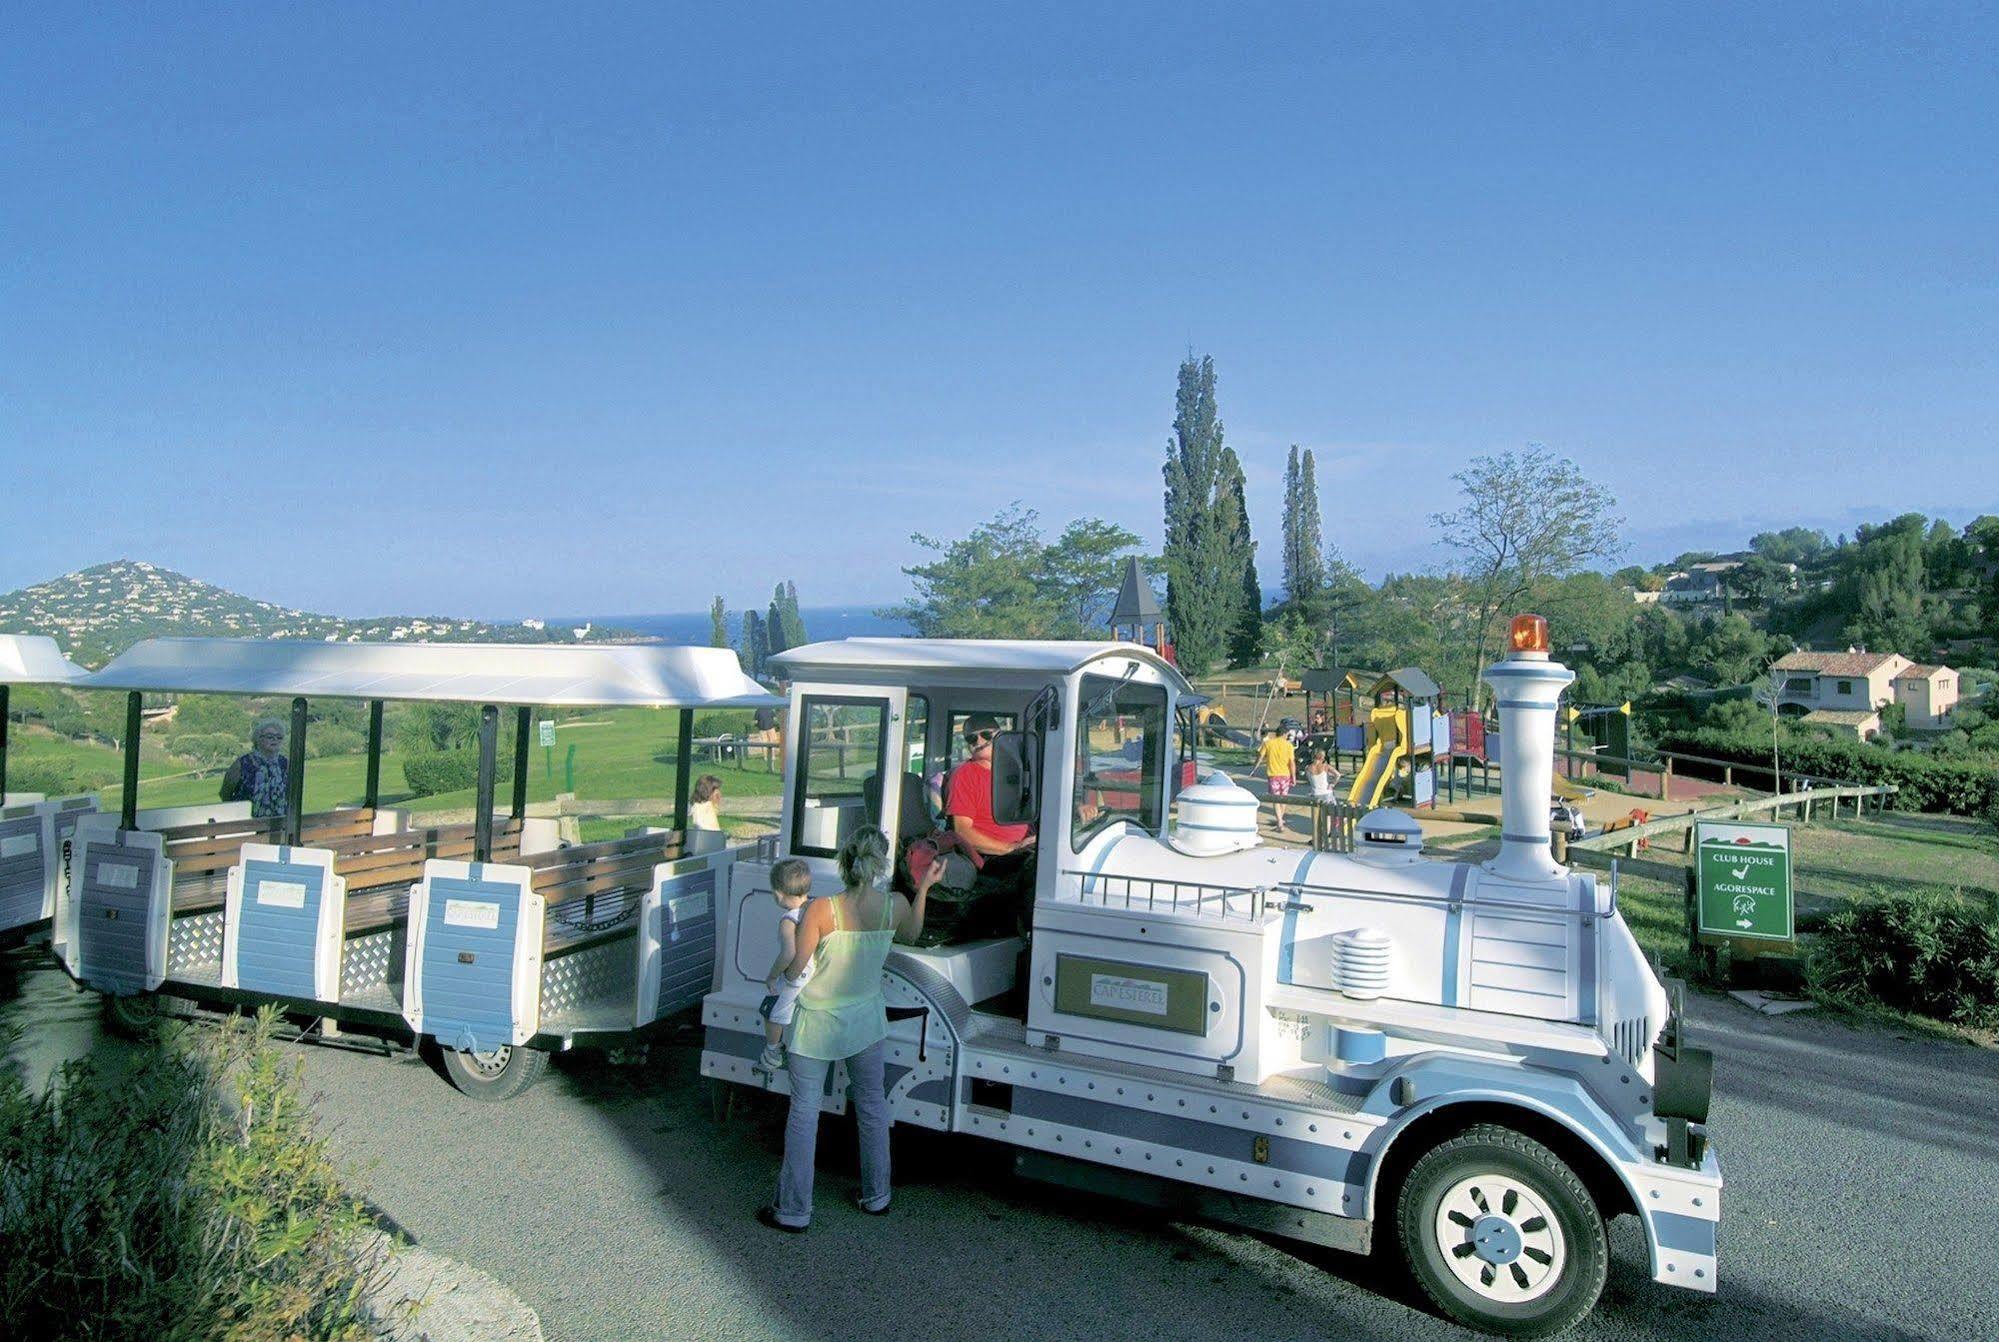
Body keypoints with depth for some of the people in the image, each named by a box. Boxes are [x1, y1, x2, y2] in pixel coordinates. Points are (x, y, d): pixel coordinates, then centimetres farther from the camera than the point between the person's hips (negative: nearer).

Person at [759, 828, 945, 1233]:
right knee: (873, 1106, 20)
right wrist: (924, 887, 17)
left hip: (817, 1025, -3)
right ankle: (876, 1196, 34)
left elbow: (794, 969, -15)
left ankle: (793, 1211, 18)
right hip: (866, 1021, 3)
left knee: (804, 1112, 9)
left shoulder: (822, 910, -24)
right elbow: (912, 934, 11)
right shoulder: (896, 906, -13)